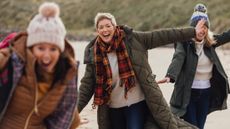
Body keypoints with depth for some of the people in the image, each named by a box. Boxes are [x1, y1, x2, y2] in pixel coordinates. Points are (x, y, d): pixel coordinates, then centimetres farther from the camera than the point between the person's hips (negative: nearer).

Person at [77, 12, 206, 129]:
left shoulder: (132, 39, -7)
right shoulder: (94, 53, -3)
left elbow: (161, 36, -6)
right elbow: (87, 85, 0)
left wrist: (192, 32, -7)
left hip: (137, 103, -3)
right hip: (113, 108, 3)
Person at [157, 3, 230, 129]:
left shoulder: (210, 42, 5)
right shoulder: (184, 43, -11)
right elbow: (177, 59, -26)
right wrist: (169, 76, -44)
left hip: (206, 93, 5)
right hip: (188, 93, -5)